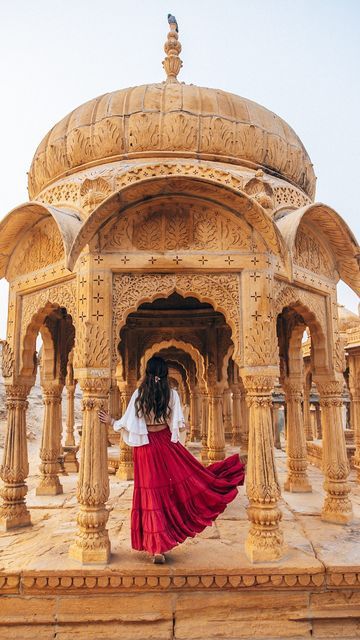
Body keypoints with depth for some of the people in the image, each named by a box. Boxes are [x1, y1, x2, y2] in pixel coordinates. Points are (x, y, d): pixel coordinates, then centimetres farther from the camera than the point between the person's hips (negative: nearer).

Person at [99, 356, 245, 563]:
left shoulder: (139, 394, -5)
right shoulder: (172, 394, -4)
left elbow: (129, 423, -6)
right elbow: (179, 425, -2)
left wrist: (112, 422, 13)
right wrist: (182, 426, 21)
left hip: (145, 447, 1)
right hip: (166, 444, -1)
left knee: (152, 493, 6)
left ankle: (156, 547, 10)